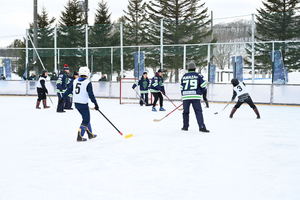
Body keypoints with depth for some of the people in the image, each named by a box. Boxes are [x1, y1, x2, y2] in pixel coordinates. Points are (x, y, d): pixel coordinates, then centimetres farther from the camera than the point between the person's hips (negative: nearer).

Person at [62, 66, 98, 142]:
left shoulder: (75, 81, 6)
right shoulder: (88, 83, -13)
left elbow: (69, 90, 10)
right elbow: (91, 95, -15)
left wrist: (63, 97, 20)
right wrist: (95, 104, -9)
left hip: (76, 103, 7)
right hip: (83, 104, -7)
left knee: (86, 118, 21)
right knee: (86, 120, 2)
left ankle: (90, 134, 29)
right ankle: (79, 137, -3)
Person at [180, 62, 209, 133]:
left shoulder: (184, 76, 12)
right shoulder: (198, 75, 4)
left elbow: (181, 87, 14)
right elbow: (203, 85, 1)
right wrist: (200, 93, 16)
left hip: (185, 96, 3)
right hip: (195, 96, -3)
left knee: (186, 111, 14)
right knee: (198, 111, -4)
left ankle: (185, 126, 18)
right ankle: (201, 127, -15)